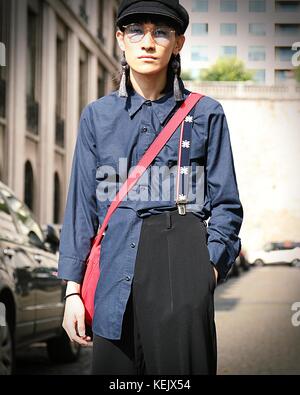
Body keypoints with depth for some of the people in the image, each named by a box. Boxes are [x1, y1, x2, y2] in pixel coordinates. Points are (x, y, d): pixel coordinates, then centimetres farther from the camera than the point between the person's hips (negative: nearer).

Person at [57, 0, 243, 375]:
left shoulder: (206, 114, 7)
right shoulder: (97, 115, 12)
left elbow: (225, 204, 7)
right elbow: (82, 203, 11)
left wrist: (211, 266, -8)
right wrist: (73, 287, 4)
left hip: (181, 259, -2)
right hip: (117, 265, 2)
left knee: (178, 361, -9)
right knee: (114, 367, 4)